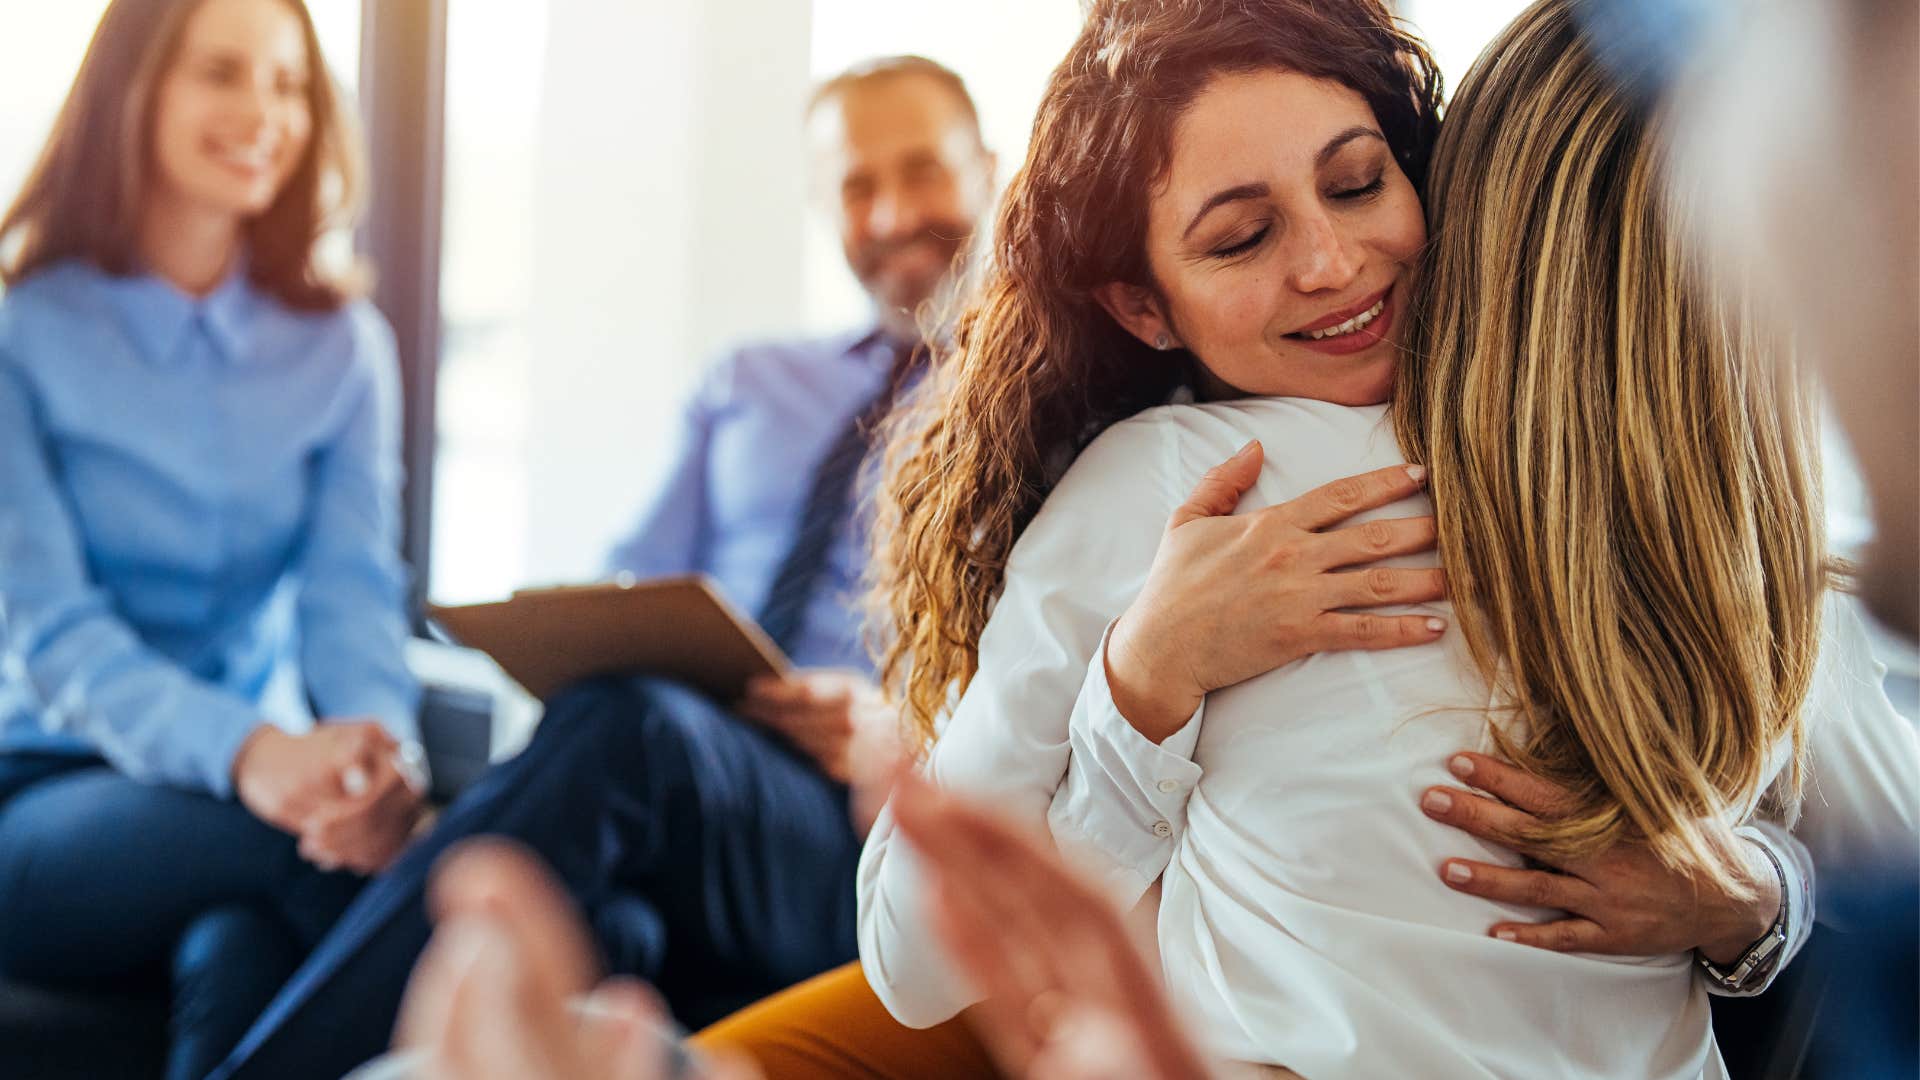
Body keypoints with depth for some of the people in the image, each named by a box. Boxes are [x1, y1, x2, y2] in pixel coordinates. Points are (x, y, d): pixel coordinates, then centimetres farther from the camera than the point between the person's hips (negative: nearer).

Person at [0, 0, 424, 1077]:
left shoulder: (341, 346, 8)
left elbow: (354, 592, -5)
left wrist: (384, 753, -30)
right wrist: (241, 752, -35)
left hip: (277, 788, 2)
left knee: (245, 955, -34)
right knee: (273, 825, -35)